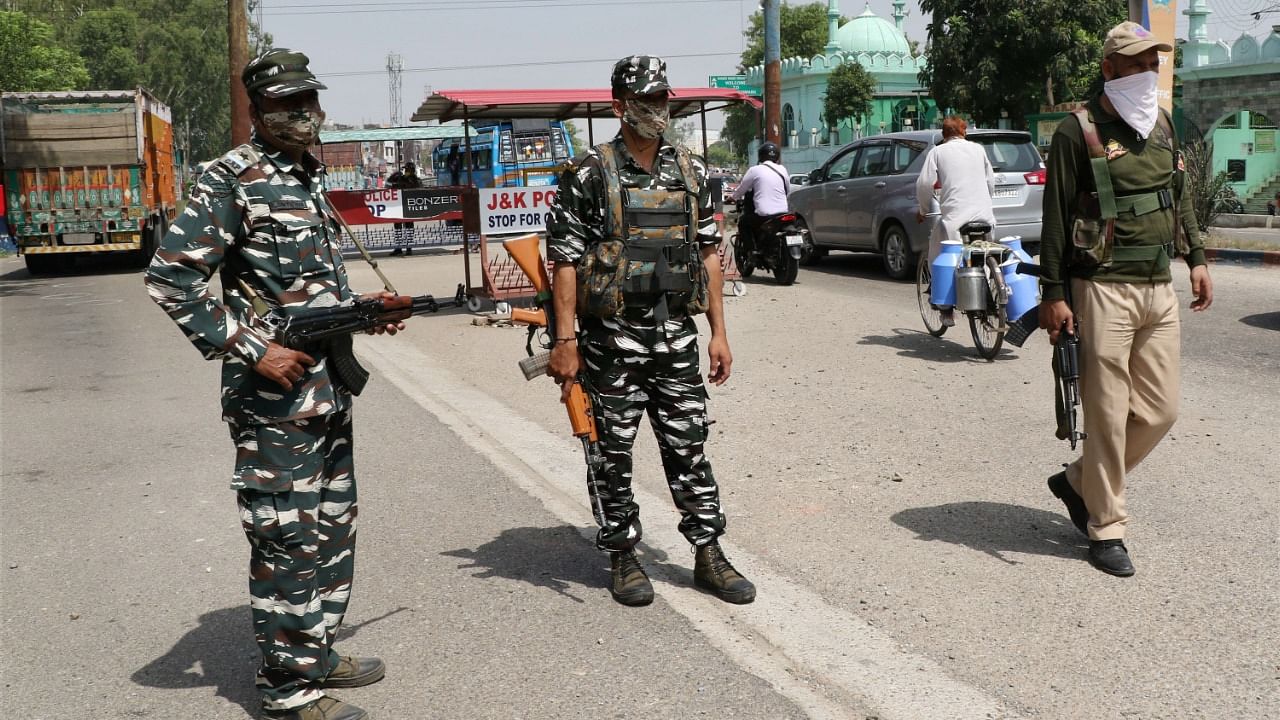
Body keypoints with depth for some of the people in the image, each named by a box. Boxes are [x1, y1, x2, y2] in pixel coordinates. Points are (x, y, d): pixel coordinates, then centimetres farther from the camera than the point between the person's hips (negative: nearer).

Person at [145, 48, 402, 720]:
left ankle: (316, 650, 32)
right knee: (288, 536, -1)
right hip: (273, 390, -9)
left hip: (326, 386, 9)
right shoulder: (234, 179, -12)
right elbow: (170, 278, -18)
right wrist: (253, 350, -20)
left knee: (334, 524, 17)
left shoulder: (309, 176, 13)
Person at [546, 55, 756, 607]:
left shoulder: (691, 171, 9)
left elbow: (708, 252, 12)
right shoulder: (590, 174, -5)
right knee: (614, 452, 6)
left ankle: (708, 556, 18)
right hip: (613, 338, -3)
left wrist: (719, 332, 8)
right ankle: (623, 558, 20)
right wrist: (565, 342, -12)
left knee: (689, 448, 8)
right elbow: (565, 260, -6)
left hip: (677, 334, 4)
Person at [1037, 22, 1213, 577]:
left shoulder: (1162, 124, 14)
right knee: (1108, 416, -2)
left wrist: (1196, 258, 17)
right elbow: (1055, 215, -9)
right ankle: (1105, 527, 11)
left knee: (1160, 410, 9)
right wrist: (1053, 292, -12)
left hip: (1159, 288, 7)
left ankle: (1079, 482, 27)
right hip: (1104, 288, -7)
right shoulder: (1079, 131, -7)